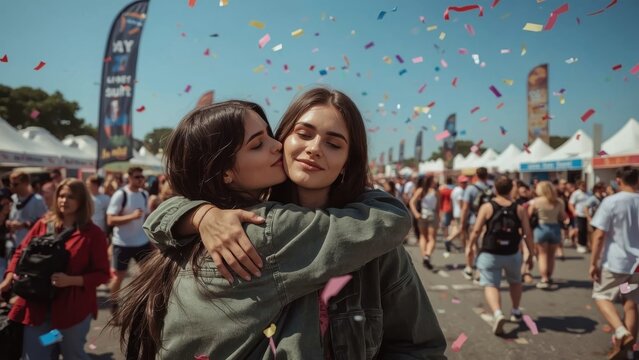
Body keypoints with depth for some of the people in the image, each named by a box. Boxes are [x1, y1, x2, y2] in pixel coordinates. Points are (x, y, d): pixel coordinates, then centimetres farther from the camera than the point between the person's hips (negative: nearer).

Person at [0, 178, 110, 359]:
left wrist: (71, 280, -20)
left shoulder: (93, 233, -8)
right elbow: (22, 252, 9)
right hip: (37, 305, 3)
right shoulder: (43, 224, 4)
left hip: (73, 307, -3)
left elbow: (102, 274, -7)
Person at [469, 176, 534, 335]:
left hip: (489, 254, -3)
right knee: (515, 281, 27)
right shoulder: (520, 209, -2)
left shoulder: (487, 207, -7)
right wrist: (531, 253, 8)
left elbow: (476, 230, -10)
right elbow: (527, 233, -3)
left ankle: (498, 314, -23)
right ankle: (516, 312, 40)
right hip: (512, 254, 3)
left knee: (490, 285, 0)